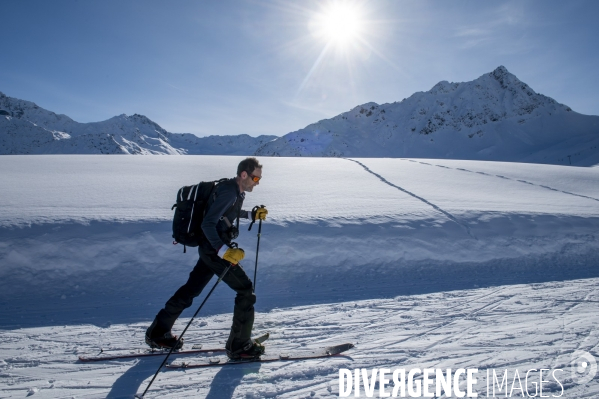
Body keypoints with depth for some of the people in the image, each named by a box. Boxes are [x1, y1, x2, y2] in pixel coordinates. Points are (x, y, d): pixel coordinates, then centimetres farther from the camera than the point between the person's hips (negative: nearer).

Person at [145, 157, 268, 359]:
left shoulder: (235, 190, 9)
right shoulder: (228, 192, -21)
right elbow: (208, 224, -25)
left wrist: (252, 214, 19)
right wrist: (224, 251, -33)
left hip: (212, 248, 10)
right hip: (215, 250, -10)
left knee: (191, 289, 18)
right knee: (246, 290, -4)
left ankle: (158, 333, 32)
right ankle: (239, 345, 8)